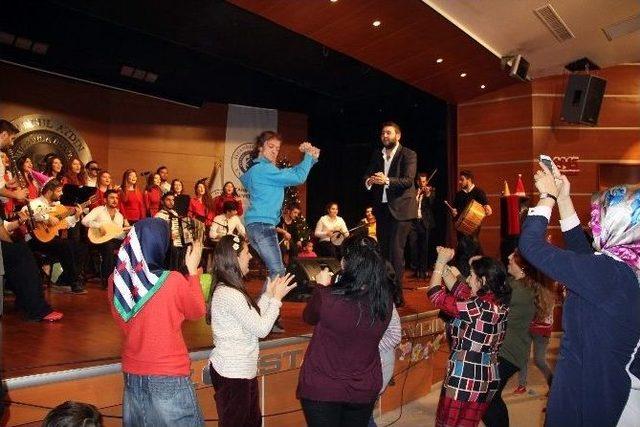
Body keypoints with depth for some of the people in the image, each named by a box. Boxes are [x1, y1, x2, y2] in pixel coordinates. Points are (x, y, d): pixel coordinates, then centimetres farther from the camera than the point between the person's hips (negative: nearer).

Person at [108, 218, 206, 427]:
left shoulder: (116, 280, -8)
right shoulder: (174, 281, -21)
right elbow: (197, 312, -3)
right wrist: (193, 270, 3)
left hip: (132, 375, 5)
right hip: (169, 376, -5)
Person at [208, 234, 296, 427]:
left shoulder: (230, 289, 9)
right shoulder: (228, 294, -23)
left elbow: (254, 319, 12)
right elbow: (261, 329, -20)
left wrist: (269, 294, 7)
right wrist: (276, 298, -10)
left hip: (242, 370, 10)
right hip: (233, 374, -10)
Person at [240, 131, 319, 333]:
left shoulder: (262, 169, 20)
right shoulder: (263, 169, -12)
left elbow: (292, 172, 21)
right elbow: (298, 178, -14)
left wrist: (311, 157, 8)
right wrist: (309, 155, -1)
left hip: (264, 225, 11)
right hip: (261, 225, -11)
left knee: (276, 271, 11)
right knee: (277, 272, -14)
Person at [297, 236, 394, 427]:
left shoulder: (328, 297, -26)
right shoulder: (386, 301, -14)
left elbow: (309, 317, -4)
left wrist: (322, 287, 9)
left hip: (322, 389, -4)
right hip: (365, 390, 4)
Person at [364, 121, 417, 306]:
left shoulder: (408, 155, -5)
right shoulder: (377, 155, 13)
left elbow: (408, 180, -17)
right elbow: (367, 175, 5)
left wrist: (386, 180, -32)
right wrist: (369, 181, -19)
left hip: (400, 208, -6)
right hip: (381, 208, 6)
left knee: (396, 251, -11)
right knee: (383, 250, 9)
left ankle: (397, 294, -6)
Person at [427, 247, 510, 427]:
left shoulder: (480, 308, -22)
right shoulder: (498, 304, 2)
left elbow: (435, 295, -16)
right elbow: (459, 290, 12)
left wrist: (441, 262, -6)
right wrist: (444, 264, 9)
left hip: (464, 382, -8)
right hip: (486, 380, 8)